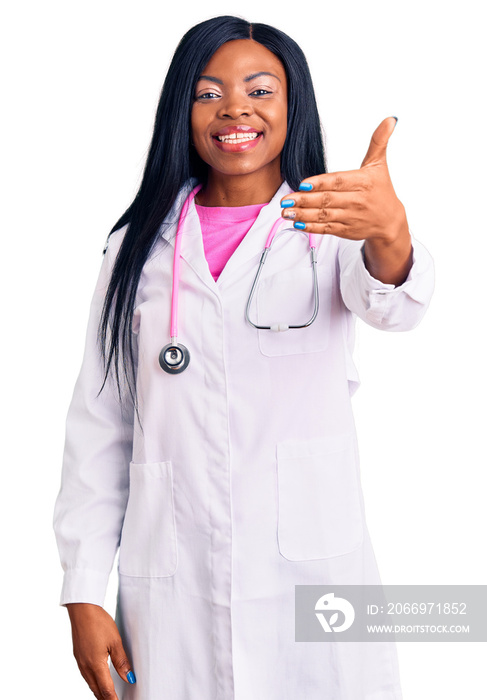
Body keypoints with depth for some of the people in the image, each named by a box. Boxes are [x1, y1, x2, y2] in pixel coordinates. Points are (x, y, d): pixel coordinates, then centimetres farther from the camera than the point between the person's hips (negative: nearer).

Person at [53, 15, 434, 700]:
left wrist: (390, 235, -46)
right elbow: (99, 425, 5)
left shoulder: (333, 231, 0)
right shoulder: (138, 247, 6)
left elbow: (393, 305, -23)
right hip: (170, 585, 2)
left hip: (314, 569, -1)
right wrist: (84, 595, 1)